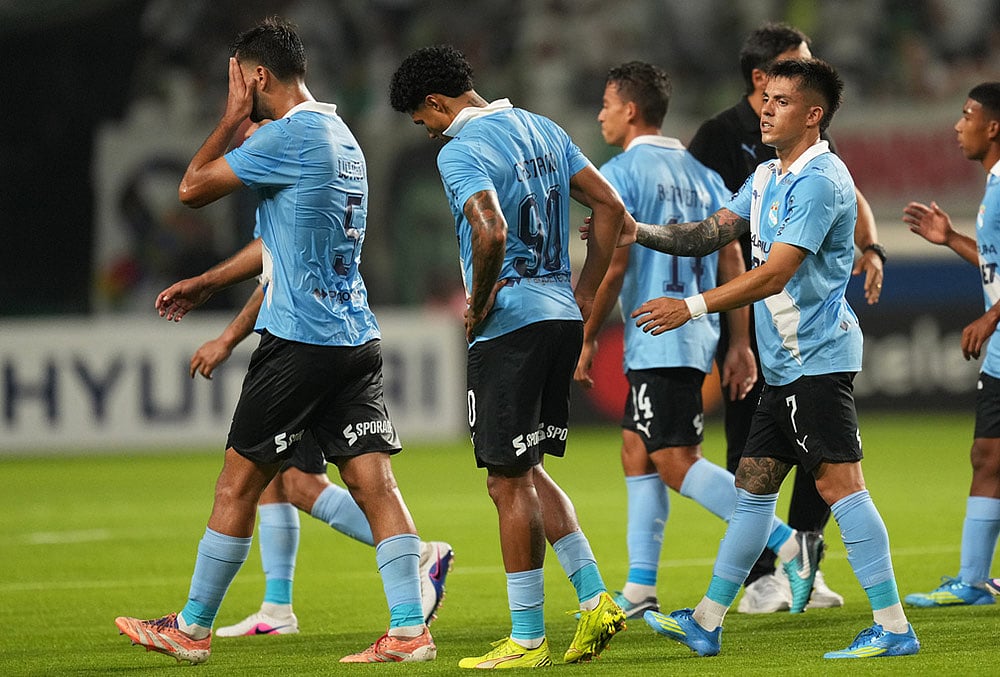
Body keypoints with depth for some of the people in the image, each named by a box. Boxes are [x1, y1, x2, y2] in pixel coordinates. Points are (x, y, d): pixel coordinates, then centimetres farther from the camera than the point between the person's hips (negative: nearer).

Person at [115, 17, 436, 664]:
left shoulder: (290, 136, -12)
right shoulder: (342, 138, 17)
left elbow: (192, 188, -8)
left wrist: (233, 118, 3)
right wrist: (206, 283, 31)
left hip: (300, 342, -8)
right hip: (357, 338, 8)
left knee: (238, 482, 3)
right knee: (374, 481, 2)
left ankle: (192, 629, 13)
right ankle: (410, 630, -7)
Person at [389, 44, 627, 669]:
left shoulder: (461, 151, -12)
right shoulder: (544, 130, 14)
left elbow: (490, 231, -29)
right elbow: (611, 207, 13)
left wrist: (478, 305, -13)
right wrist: (585, 294, 14)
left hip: (510, 323, -8)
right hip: (561, 316, 8)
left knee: (510, 483, -1)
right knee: (525, 473, 19)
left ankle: (528, 640, 2)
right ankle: (596, 601, 10)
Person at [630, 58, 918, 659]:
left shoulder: (820, 180, -16)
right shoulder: (768, 177, 16)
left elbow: (773, 275, -21)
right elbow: (710, 234, 15)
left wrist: (689, 309, -20)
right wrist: (637, 231, 1)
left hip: (819, 356, -10)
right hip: (786, 362, 10)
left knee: (838, 481, -13)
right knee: (754, 484, 12)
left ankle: (893, 627, -13)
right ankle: (707, 623, 18)